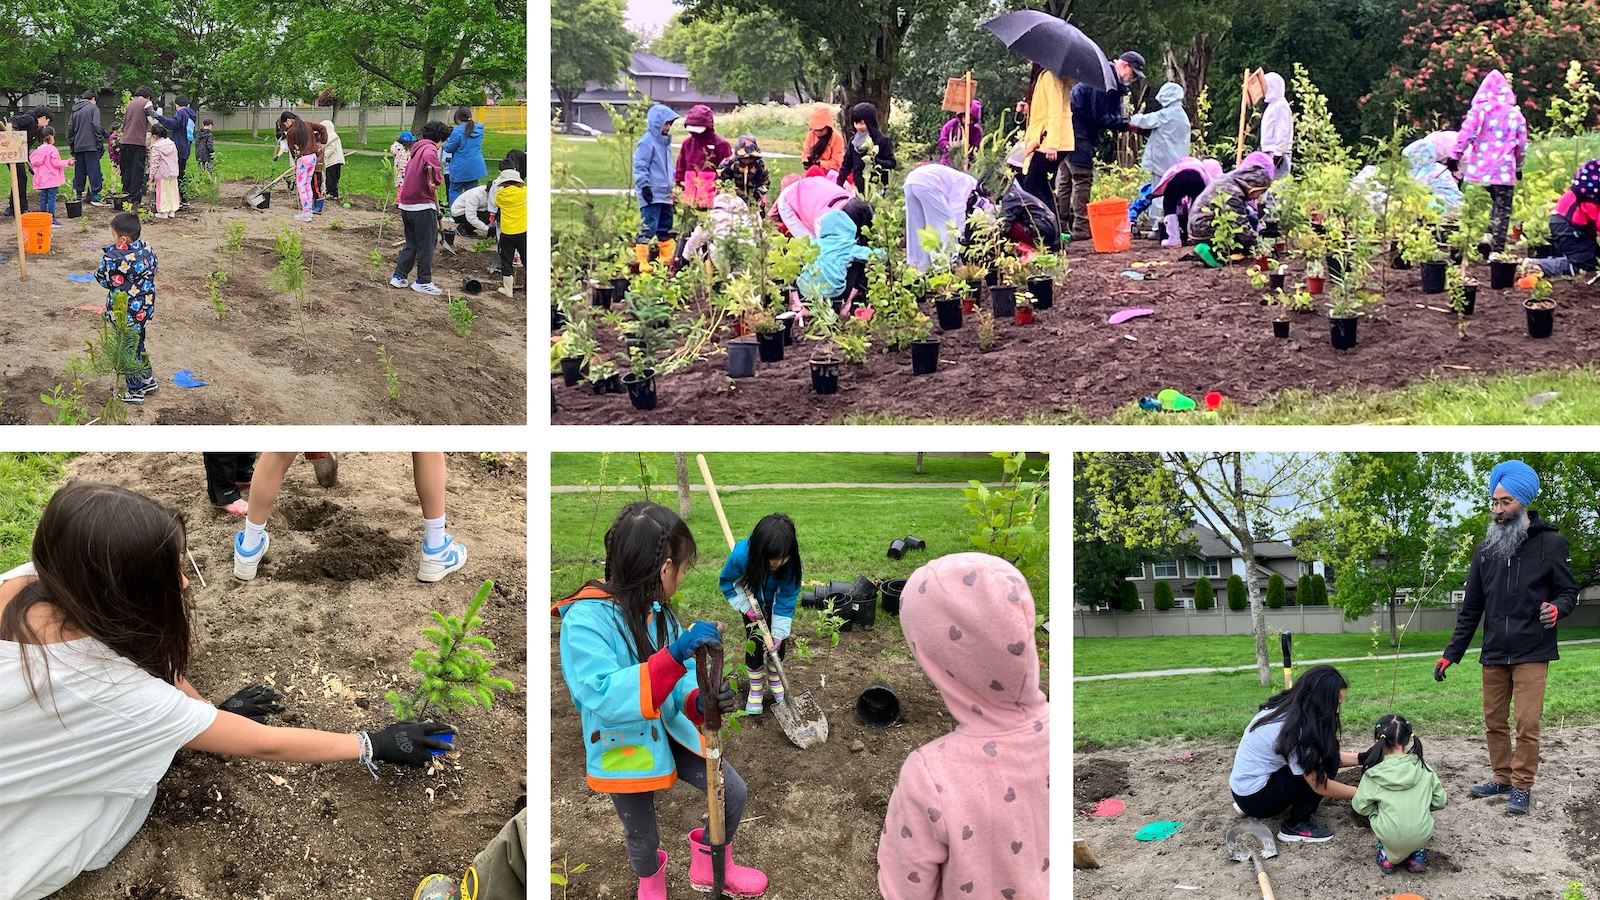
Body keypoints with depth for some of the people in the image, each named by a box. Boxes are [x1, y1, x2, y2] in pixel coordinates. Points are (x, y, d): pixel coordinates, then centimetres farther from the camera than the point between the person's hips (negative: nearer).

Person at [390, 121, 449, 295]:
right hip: (422, 206, -8)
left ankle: (398, 277, 19)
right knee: (426, 245, 3)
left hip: (406, 205, 8)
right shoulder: (429, 149, -13)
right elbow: (431, 165, -38)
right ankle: (423, 282, 9)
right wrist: (435, 181, -24)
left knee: (411, 244, 18)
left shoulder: (416, 149, 16)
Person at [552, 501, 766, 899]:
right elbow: (605, 697, -39)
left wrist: (700, 701, -28)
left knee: (734, 793, 1)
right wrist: (674, 656, -47)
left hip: (671, 731, 5)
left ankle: (709, 867, 30)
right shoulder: (585, 621, -28)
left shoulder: (656, 609, -4)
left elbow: (678, 676, -3)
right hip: (623, 748, -5)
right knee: (643, 837, 15)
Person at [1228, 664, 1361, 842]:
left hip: (1244, 788, 9)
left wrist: (1362, 758, 8)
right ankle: (1296, 826, -4)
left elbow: (1320, 753, 13)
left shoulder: (1287, 708, 0)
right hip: (1257, 799, -9)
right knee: (1325, 763, -12)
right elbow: (1321, 786, -17)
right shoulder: (1295, 730, -25)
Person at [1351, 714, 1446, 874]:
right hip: (1422, 836, 2)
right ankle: (1417, 855, 19)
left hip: (1390, 838, -2)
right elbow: (1440, 801, 5)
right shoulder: (1424, 768, 0)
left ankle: (1387, 856, 17)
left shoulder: (1373, 775, -7)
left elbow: (1360, 806, -5)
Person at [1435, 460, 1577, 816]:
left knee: (1527, 723, -5)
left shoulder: (1551, 543, -4)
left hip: (1532, 653, -4)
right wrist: (1451, 653, 8)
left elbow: (1568, 592, 1)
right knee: (1493, 722, 9)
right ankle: (1502, 778, 22)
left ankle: (1522, 787, 6)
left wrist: (1557, 608, -24)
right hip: (1493, 655, 4)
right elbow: (1471, 608, 11)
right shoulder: (1485, 549, 8)